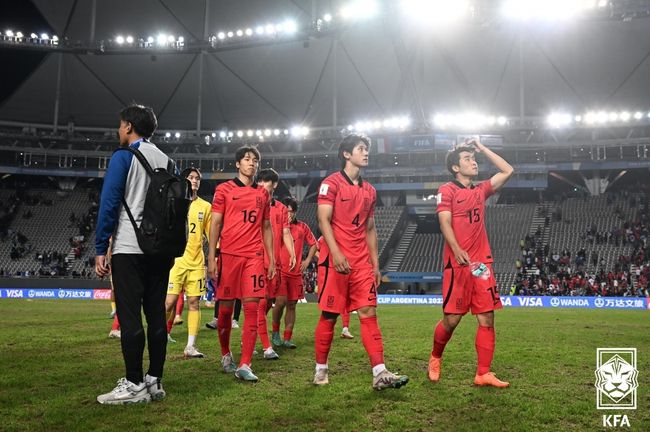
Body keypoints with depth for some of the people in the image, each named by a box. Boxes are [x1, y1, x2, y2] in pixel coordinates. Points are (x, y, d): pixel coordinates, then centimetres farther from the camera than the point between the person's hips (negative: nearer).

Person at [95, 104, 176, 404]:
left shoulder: (123, 158, -3)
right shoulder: (168, 162, 14)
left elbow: (109, 205, -8)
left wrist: (100, 249, -5)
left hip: (129, 249, -6)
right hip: (162, 251, 6)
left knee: (129, 316, -4)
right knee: (156, 314, 7)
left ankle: (134, 385, -3)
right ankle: (155, 381, 12)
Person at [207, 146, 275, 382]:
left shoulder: (263, 193, 14)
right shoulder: (224, 189, 4)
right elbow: (215, 224, 2)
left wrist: (272, 259, 12)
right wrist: (211, 258, -5)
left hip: (254, 256, 2)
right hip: (228, 254, -2)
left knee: (252, 308, -6)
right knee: (226, 308, 6)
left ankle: (244, 365, -6)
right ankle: (225, 354, 28)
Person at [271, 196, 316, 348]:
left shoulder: (302, 227, 9)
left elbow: (313, 244, 18)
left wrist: (307, 260, 10)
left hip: (296, 272, 4)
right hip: (279, 270, -4)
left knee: (292, 304, 5)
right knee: (281, 301, -15)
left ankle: (287, 338, 11)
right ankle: (275, 333, 7)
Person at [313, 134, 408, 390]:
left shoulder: (369, 190, 17)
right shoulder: (331, 183, -2)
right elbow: (323, 220, -11)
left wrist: (375, 263, 15)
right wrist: (336, 253, -24)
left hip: (362, 262, 6)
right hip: (335, 259, -6)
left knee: (369, 313, -2)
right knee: (329, 315, 1)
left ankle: (379, 373, -6)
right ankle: (321, 369, 15)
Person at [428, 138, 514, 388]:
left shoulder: (481, 190, 17)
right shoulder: (447, 190, 1)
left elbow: (507, 171, 23)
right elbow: (445, 223, -10)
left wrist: (482, 148, 21)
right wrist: (457, 250, -25)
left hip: (482, 263, 5)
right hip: (457, 263, -5)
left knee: (487, 319, 0)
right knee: (451, 319, -3)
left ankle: (483, 374, 6)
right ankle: (435, 358, 22)